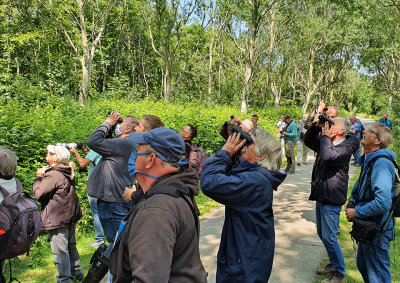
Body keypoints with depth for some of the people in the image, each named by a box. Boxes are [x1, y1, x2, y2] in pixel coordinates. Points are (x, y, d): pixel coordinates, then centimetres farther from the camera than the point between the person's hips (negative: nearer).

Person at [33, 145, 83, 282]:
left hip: (57, 218, -9)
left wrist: (38, 178, -2)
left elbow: (38, 194, -17)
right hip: (71, 216, 9)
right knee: (70, 245, 22)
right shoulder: (68, 173, 8)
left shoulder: (53, 175, -20)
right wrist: (44, 176, 7)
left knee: (60, 251, 2)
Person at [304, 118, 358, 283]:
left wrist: (325, 136, -18)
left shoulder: (346, 147, -15)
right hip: (321, 196, 9)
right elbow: (307, 140, 19)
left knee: (329, 237, -3)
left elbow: (328, 156, -32)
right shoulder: (326, 143, 11)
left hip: (332, 199, -9)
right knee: (322, 234, 19)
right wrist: (317, 126, 2)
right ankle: (334, 265, 36)